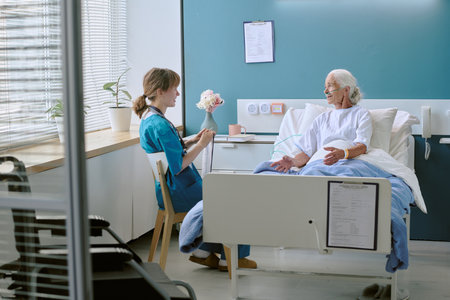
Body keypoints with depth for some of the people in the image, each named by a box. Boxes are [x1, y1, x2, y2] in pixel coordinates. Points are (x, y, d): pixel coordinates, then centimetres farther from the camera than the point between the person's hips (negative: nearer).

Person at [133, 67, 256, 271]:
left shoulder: (148, 117, 8)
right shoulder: (160, 126, -25)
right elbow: (178, 166, -25)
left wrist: (193, 140, 6)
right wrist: (201, 144, -16)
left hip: (169, 190, 10)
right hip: (178, 193, -10)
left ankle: (203, 252, 20)